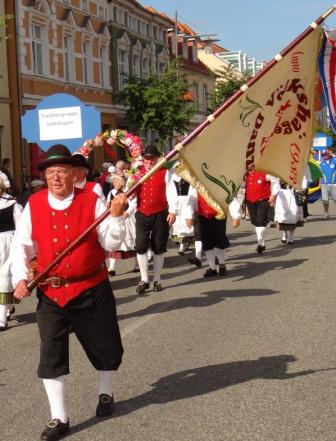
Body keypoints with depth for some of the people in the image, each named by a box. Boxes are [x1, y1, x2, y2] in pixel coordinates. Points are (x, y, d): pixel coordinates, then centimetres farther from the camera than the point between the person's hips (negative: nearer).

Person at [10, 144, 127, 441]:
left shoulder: (92, 201, -8)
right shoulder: (34, 205, -3)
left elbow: (111, 243, -9)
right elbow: (21, 245, 5)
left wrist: (117, 216, -24)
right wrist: (20, 278, -7)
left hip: (92, 290, -1)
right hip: (50, 293, 1)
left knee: (104, 346, 15)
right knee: (51, 354, -2)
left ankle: (106, 394, 43)